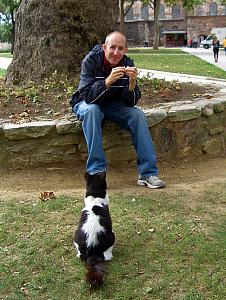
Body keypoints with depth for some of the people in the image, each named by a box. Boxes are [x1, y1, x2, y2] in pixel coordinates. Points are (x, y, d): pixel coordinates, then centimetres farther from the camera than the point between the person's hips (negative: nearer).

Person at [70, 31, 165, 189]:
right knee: (92, 110, -36)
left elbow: (130, 103, -18)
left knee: (138, 115, -20)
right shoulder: (91, 61, -23)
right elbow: (88, 96, -33)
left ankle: (148, 173, -15)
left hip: (113, 105, 3)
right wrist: (108, 81, -48)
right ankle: (96, 172, -32)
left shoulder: (127, 64, -14)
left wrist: (132, 83, -37)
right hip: (86, 104, -3)